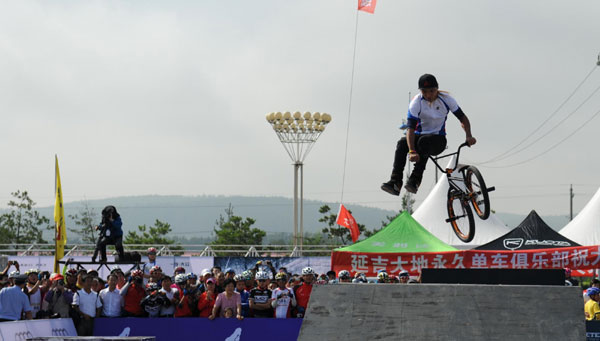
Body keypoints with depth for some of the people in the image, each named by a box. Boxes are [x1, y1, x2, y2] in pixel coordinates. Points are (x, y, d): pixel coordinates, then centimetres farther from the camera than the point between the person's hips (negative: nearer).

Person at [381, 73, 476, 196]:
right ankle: (395, 183, -37)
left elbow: (463, 118, -1)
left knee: (424, 141, -37)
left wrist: (469, 136, -19)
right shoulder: (416, 103, -15)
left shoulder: (446, 99, -9)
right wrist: (412, 151, -39)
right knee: (402, 143, -32)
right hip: (420, 135, 1)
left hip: (438, 140, -1)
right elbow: (410, 128, -25)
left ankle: (415, 179, -39)